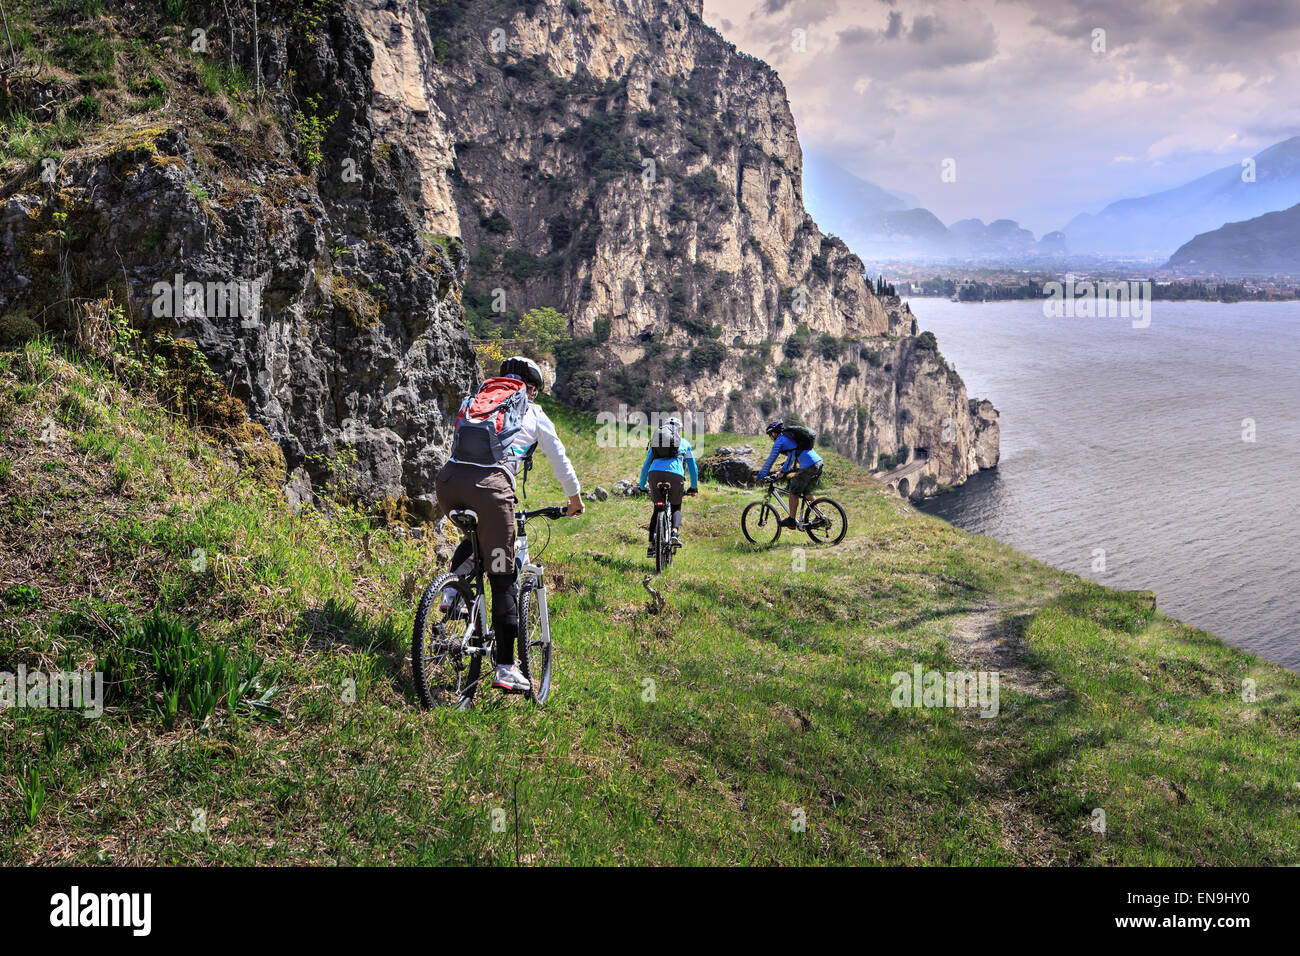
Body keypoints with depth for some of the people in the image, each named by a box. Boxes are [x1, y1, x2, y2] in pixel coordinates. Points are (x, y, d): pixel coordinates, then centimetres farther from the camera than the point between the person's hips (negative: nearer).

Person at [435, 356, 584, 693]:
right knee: (503, 577, 3)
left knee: (473, 539, 36)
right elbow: (560, 460, 31)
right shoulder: (533, 413, 23)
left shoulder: (474, 400, 31)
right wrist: (575, 498, 46)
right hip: (489, 485, -4)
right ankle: (506, 667, 2)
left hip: (448, 480, 4)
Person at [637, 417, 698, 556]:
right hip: (675, 475, -2)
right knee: (676, 507, 19)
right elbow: (693, 468, 29)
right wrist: (694, 487, 41)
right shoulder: (684, 443, 26)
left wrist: (642, 486, 43)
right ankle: (675, 532, -10)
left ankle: (651, 546, 8)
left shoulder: (655, 442, 30)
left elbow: (645, 467, 33)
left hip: (655, 473, 2)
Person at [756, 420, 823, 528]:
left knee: (794, 493, 5)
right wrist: (783, 471, 45)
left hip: (808, 466, -9)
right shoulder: (790, 436, 27)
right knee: (807, 492, 23)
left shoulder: (779, 441, 1)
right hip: (819, 462, 9)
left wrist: (761, 476, 13)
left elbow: (770, 460, 4)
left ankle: (792, 521, 11)